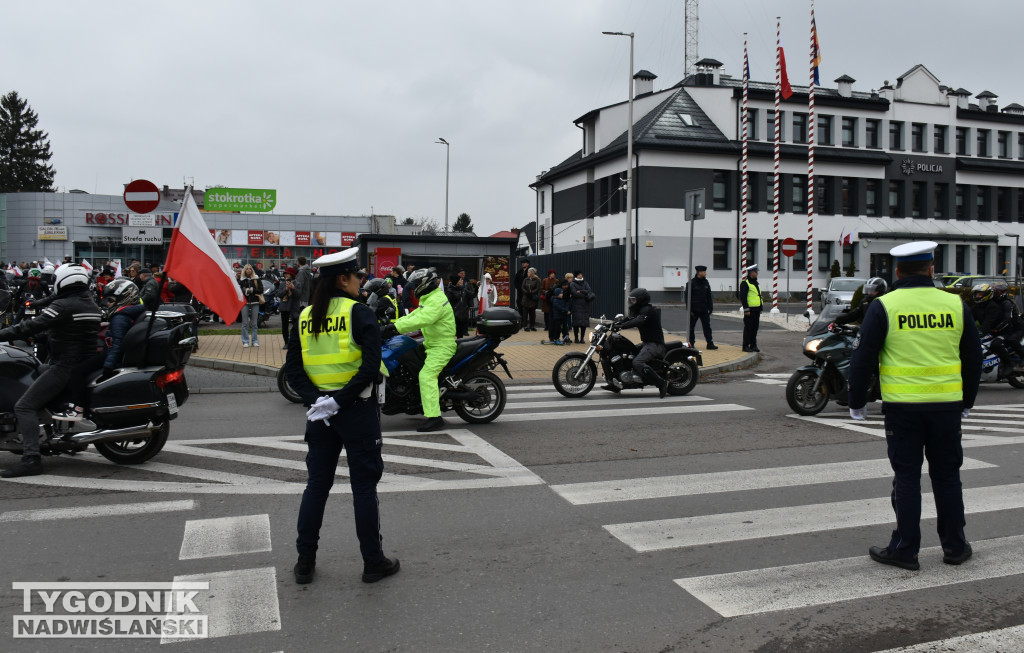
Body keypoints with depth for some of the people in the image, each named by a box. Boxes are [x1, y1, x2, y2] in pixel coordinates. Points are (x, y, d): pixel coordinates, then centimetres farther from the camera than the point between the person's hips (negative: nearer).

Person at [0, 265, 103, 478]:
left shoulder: (64, 305, -14)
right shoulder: (93, 306, 12)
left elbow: (34, 326, -21)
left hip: (64, 366, -10)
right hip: (87, 364, 10)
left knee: (24, 406, -11)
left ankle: (31, 459, -24)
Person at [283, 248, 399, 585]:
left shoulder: (305, 317, 5)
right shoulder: (359, 313, -11)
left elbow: (292, 369, 0)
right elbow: (371, 368, -21)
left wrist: (315, 399, -9)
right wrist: (339, 401, -17)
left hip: (320, 410, 5)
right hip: (358, 410, -5)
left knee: (316, 485, 15)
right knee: (364, 487, 5)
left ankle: (305, 561, 22)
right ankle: (373, 562, 15)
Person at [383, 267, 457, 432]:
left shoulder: (436, 300, -19)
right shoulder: (429, 298, 17)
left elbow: (421, 320, -32)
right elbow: (415, 315, 22)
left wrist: (396, 327, -34)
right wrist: (395, 323, 11)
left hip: (442, 346, -11)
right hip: (432, 344, 11)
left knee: (427, 375, -22)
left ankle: (434, 417, -25)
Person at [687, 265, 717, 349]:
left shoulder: (706, 282, 8)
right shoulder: (692, 282, -8)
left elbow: (709, 296, 12)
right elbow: (688, 297, -7)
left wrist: (711, 308, 6)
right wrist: (690, 310, -11)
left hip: (704, 310, 4)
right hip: (694, 310, -4)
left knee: (707, 326, 1)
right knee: (691, 327, 5)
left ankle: (710, 343, 2)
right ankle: (691, 344, 16)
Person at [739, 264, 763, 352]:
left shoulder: (756, 283, 18)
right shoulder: (745, 283, -10)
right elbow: (743, 297, -15)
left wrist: (761, 308, 20)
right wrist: (746, 310, -19)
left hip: (756, 310, 8)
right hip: (750, 310, -8)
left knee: (755, 328, 10)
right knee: (748, 328, -5)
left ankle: (753, 345, 17)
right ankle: (745, 346, 0)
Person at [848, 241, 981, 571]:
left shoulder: (883, 307, -6)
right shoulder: (956, 305, 4)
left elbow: (862, 358, -6)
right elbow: (973, 358, 13)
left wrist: (857, 402, 5)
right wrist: (967, 401, 25)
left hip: (902, 406, -3)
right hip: (947, 405, 3)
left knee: (907, 476, 4)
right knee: (946, 475, 13)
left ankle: (905, 549, 9)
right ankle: (954, 546, 23)